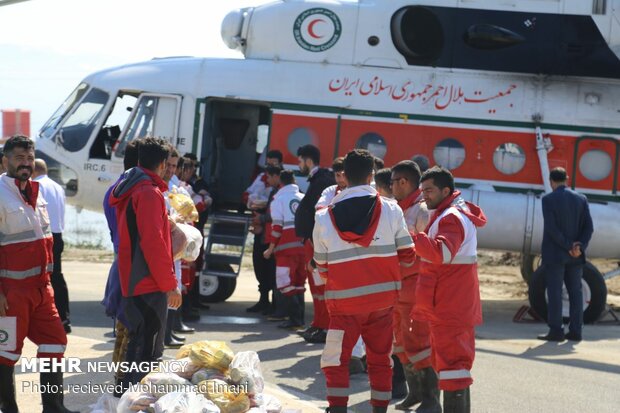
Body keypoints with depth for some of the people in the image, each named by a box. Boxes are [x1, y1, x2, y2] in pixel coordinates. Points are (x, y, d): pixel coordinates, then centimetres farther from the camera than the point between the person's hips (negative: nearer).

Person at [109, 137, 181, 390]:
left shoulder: (127, 191, 15)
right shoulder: (149, 193, -15)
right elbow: (153, 243, -19)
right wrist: (170, 285, -15)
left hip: (130, 282, 10)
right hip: (149, 285, -10)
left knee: (137, 345, 18)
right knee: (149, 351, -8)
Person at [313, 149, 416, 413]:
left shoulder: (325, 217, -4)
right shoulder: (391, 210, -5)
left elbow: (322, 267, 2)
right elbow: (407, 257, -1)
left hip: (344, 302, -1)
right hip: (383, 299, 1)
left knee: (336, 361, 6)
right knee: (380, 360, 13)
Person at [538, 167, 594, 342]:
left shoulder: (548, 199, -9)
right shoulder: (581, 199, 5)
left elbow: (551, 228, -16)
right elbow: (588, 227, -1)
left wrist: (568, 247, -11)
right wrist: (579, 247, -9)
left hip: (555, 254, -4)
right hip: (576, 255, 4)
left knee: (555, 292, -2)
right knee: (575, 291, 9)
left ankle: (556, 331, -4)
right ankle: (575, 331, 8)